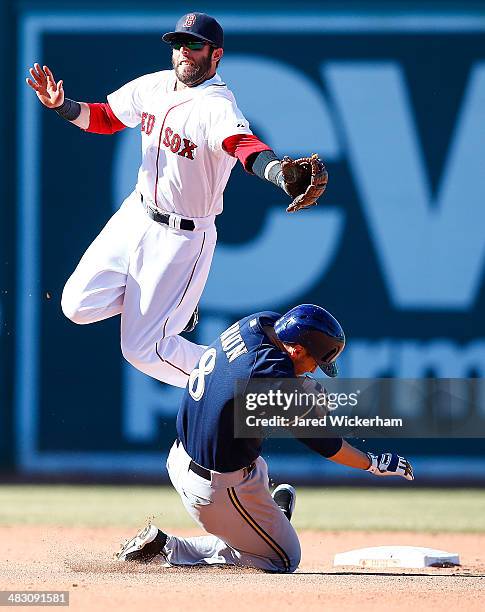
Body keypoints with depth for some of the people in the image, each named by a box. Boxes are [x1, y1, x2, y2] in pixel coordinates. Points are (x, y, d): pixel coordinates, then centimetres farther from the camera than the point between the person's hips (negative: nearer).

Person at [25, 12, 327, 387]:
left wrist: (280, 173, -70)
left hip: (183, 239, -7)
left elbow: (242, 143, -47)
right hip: (136, 216, 7)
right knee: (79, 306, 5)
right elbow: (104, 118, 13)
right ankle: (177, 302, 27)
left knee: (143, 349, -7)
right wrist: (60, 105, -6)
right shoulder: (156, 86, -2)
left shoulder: (217, 107, -26)